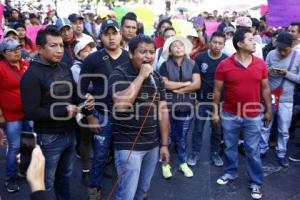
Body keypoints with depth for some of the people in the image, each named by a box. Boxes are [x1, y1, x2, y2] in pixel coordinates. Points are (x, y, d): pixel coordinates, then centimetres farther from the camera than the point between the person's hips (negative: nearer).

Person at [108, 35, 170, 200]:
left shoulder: (156, 77, 6)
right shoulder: (119, 74, -11)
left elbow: (163, 110, 8)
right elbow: (121, 105, -28)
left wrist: (164, 144, 6)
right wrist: (141, 76, -22)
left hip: (152, 145, 6)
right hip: (128, 146, -5)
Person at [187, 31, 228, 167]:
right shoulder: (200, 57, -6)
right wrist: (195, 97, -2)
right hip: (202, 99, 0)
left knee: (217, 129, 12)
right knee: (198, 128, 8)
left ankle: (215, 153, 29)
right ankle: (195, 153, 22)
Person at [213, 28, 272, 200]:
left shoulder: (261, 64, -4)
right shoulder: (224, 65, -10)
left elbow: (265, 88, 5)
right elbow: (217, 90, -3)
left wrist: (269, 110, 7)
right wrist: (215, 112, -1)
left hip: (253, 116, 1)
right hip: (230, 115, 0)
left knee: (253, 151, 9)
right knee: (230, 147, 17)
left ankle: (256, 183, 24)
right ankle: (230, 173, 39)